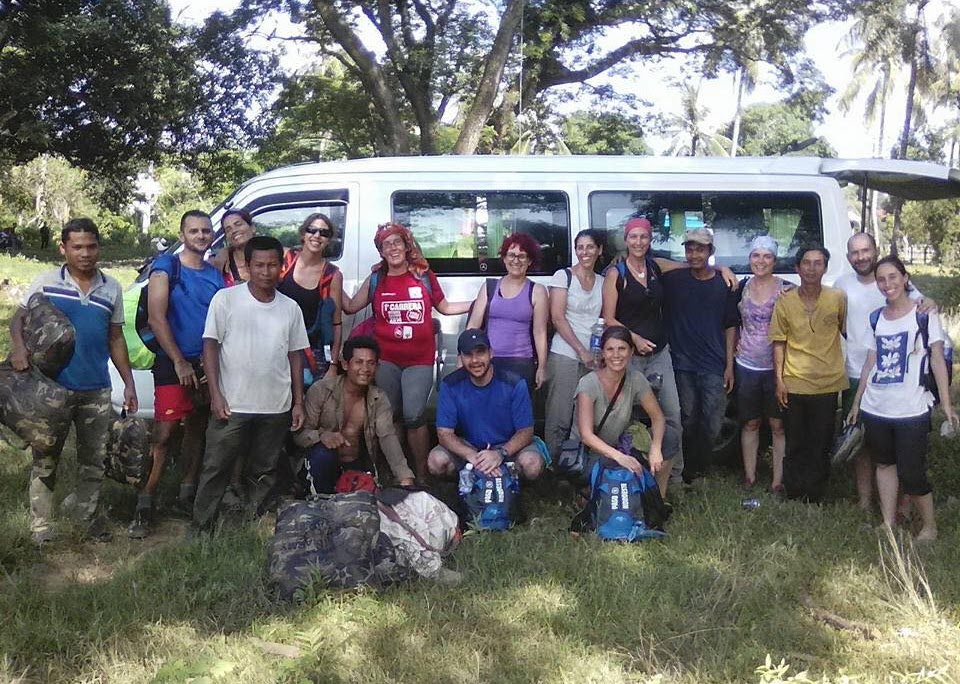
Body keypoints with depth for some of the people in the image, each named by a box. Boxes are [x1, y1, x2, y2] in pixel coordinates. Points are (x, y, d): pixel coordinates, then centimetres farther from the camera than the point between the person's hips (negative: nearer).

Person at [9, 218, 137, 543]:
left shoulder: (112, 288, 7)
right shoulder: (46, 282, -2)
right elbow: (19, 318, 1)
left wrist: (129, 382, 8)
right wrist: (18, 347, -22)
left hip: (97, 391, 3)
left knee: (94, 460, 11)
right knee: (45, 459, 5)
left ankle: (88, 515, 26)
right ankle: (41, 528, 14)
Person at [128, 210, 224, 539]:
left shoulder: (215, 274, 12)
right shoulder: (167, 266, -4)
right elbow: (156, 318, -11)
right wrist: (180, 362, -14)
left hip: (206, 365, 6)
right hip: (173, 364, -6)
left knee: (197, 428, 13)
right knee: (163, 433, -11)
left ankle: (187, 494, 25)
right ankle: (144, 506, -8)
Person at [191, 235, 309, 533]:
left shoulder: (290, 308, 8)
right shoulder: (226, 299, -2)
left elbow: (295, 355, 12)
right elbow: (210, 346, -4)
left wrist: (298, 402, 8)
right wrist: (216, 394, -11)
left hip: (276, 408, 4)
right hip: (232, 406, -3)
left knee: (263, 473, 12)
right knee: (216, 468, 2)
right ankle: (200, 528, 12)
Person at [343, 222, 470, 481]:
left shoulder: (425, 276, 5)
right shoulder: (375, 280, 7)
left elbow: (444, 307, 17)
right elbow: (351, 306, 12)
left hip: (419, 360, -1)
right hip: (386, 359, 1)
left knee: (413, 416, -7)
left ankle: (421, 474, 5)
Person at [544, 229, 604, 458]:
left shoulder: (602, 282, 14)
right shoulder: (563, 276, 0)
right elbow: (557, 318, -6)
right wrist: (581, 350, -10)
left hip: (593, 358, 4)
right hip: (565, 355, -4)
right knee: (559, 418, -6)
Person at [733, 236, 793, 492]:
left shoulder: (787, 289, -5)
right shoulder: (742, 287, 6)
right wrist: (736, 341, 4)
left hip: (776, 368, -3)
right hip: (746, 366, 3)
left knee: (778, 425, 2)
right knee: (750, 423, 11)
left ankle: (778, 480, 11)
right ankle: (749, 476, 22)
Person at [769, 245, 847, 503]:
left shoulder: (838, 299, -2)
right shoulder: (785, 302, -1)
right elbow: (779, 343, 2)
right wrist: (779, 380, -3)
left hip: (827, 384, 0)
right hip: (793, 385, 0)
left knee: (821, 446, 8)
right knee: (795, 446, 9)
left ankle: (815, 499, 20)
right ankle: (793, 499, 21)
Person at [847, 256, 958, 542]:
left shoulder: (924, 314, -3)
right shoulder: (876, 318, 10)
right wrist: (856, 402, 15)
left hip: (911, 411, -5)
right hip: (875, 409, 5)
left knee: (910, 473, -3)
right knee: (884, 464, 12)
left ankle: (929, 527, 16)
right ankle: (888, 524, 24)